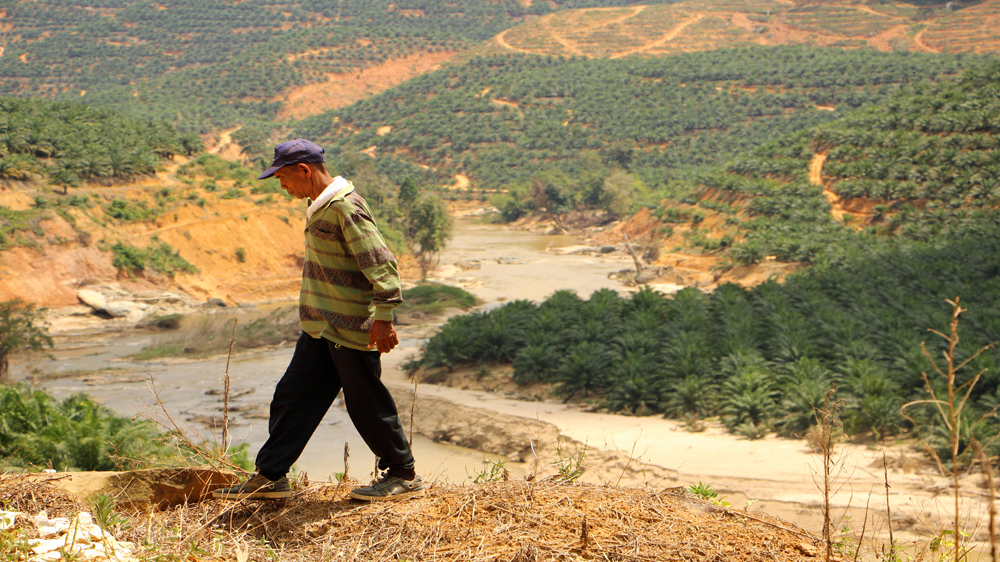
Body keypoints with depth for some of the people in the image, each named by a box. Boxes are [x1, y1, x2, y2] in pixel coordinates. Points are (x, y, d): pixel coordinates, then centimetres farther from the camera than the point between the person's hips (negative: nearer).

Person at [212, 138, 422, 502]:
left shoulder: (346, 207, -19)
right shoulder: (320, 206, 12)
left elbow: (380, 264, -23)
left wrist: (383, 318, -24)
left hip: (351, 329, -10)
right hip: (320, 327, 10)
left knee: (366, 404, 0)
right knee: (292, 396, 11)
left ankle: (404, 477, 15)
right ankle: (269, 478, 19)